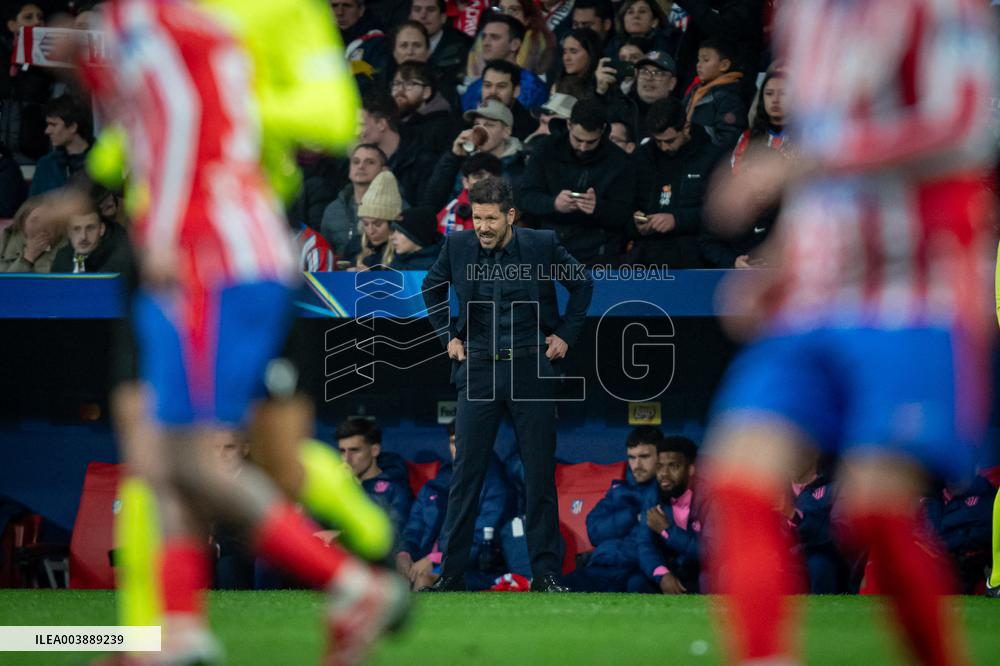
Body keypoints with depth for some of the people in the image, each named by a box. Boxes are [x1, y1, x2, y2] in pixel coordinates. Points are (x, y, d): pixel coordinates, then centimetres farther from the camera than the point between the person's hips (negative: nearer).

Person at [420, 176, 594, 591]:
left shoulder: (542, 245, -6)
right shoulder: (458, 246, -2)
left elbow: (583, 285, 11)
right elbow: (431, 287, 18)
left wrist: (566, 334, 6)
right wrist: (448, 335, 11)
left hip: (531, 369, -1)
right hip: (478, 371, 1)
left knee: (540, 475, 1)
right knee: (466, 474, -2)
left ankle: (545, 573, 8)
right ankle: (451, 573, 2)